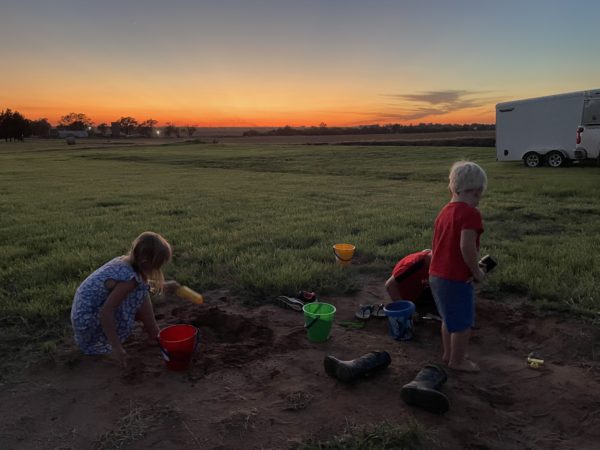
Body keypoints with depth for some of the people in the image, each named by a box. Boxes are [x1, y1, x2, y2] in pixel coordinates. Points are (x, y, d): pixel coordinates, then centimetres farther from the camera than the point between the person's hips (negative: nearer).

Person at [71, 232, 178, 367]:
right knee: (140, 292, -15)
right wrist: (116, 347, -25)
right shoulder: (129, 278, -26)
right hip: (89, 324, -9)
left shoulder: (123, 260, 0)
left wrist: (163, 286, 26)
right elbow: (105, 313, -30)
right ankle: (153, 334, 0)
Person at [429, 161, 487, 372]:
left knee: (449, 319, 25)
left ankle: (448, 354, 40)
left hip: (436, 275, 8)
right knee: (463, 323, 11)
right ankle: (457, 360, 25)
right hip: (457, 278, -8)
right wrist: (476, 271, -13)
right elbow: (466, 246, -27)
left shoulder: (445, 211, 9)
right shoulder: (470, 213, -17)